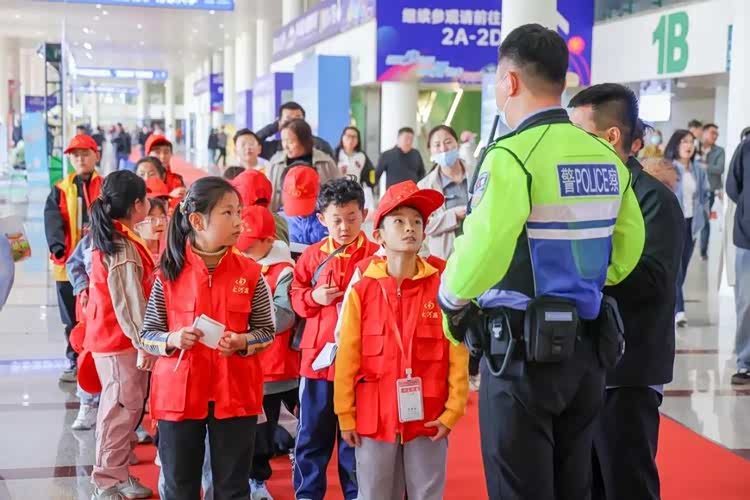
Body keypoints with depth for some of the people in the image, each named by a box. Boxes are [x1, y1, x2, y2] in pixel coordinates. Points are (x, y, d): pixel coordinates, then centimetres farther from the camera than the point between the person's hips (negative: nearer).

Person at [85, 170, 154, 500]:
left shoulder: (109, 239, 9)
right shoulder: (124, 249, -20)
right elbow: (130, 304, -21)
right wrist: (144, 343, -18)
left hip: (111, 337, 10)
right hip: (122, 341, -10)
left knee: (121, 408, 17)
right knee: (122, 409, -1)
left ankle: (117, 473, 27)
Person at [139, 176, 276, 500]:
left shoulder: (250, 273, -1)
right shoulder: (169, 273, -3)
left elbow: (267, 331, 6)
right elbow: (147, 335, 2)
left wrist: (241, 342, -14)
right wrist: (173, 339, -18)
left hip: (235, 394, 1)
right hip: (178, 393, 0)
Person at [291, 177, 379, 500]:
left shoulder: (375, 256, -4)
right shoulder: (312, 256, 5)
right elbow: (296, 296, 10)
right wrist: (313, 297, -8)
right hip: (318, 355, 3)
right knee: (312, 432, 12)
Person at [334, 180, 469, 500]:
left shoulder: (442, 288, -2)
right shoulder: (361, 291, -1)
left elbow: (458, 357, -1)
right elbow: (347, 358, 1)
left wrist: (453, 411, -5)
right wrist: (345, 415, 2)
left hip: (428, 419, 0)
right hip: (374, 419, 0)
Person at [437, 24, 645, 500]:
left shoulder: (513, 155, -16)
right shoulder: (606, 158, 6)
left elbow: (479, 252, -24)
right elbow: (630, 243, 13)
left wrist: (450, 298, -5)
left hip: (524, 351, -7)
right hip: (588, 350, 7)